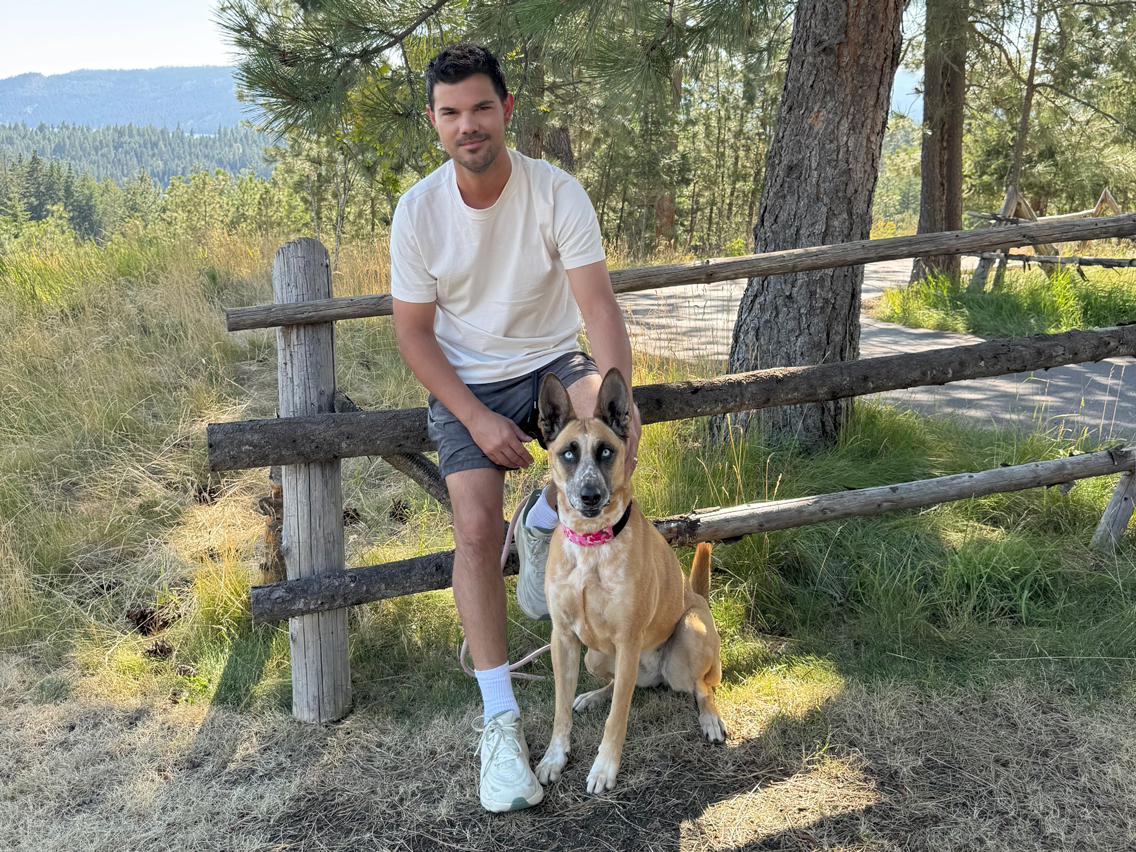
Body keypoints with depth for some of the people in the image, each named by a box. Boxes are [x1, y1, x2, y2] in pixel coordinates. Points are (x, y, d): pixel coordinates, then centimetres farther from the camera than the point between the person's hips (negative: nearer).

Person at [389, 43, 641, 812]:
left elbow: (599, 303, -19)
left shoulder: (558, 193, -13)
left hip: (552, 360, 0)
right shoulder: (418, 211, -11)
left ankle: (543, 527, 2)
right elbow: (414, 333, -6)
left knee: (620, 432, -32)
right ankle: (501, 720, -6)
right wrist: (478, 420, -16)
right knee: (476, 530, -17)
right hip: (467, 382, 0)